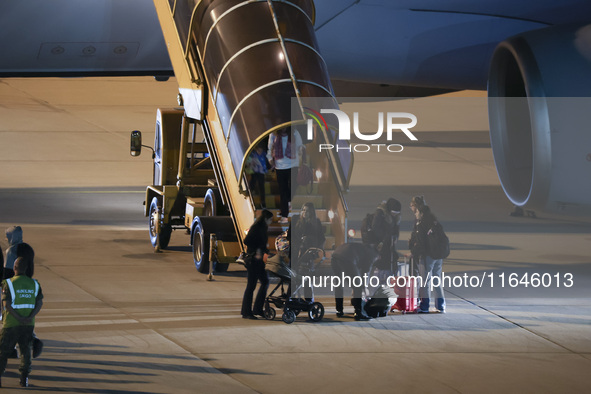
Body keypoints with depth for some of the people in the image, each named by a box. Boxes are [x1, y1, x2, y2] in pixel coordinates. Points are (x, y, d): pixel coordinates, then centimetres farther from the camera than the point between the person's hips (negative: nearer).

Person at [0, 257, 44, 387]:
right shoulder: (34, 284, 5)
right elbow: (40, 303, -4)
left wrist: (19, 318, -17)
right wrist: (30, 317, -13)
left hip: (11, 323, -3)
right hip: (29, 323, 3)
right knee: (25, 350, 9)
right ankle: (24, 379, 1)